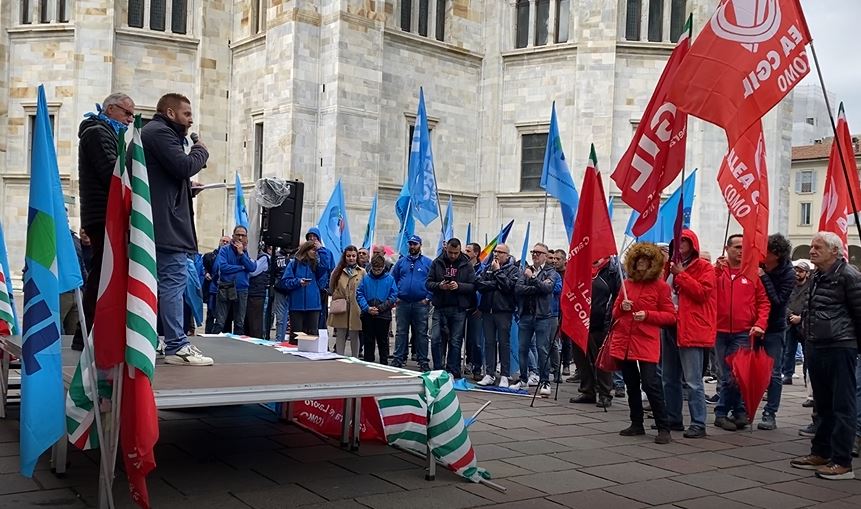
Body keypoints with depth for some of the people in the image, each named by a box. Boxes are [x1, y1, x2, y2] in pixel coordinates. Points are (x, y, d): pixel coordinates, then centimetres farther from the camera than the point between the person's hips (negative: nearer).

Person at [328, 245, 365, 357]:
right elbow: (331, 289, 16)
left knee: (354, 336, 6)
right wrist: (337, 300, 8)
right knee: (340, 336, 4)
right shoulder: (337, 271, 9)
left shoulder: (362, 272, 4)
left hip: (355, 309, -1)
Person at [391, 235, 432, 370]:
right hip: (403, 303, 2)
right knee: (401, 332, 6)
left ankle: (423, 361, 10)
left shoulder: (428, 262, 2)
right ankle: (398, 359, 11)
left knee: (421, 333, 4)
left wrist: (428, 298, -9)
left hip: (421, 304, -2)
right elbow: (393, 279, 11)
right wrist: (395, 296, 1)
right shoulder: (401, 261, 9)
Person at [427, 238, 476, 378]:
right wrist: (439, 286, -16)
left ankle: (453, 373, 14)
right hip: (440, 307, 1)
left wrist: (458, 286, -18)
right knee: (435, 339, -2)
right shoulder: (437, 263, 5)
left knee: (455, 342, 5)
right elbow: (428, 283, 4)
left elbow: (473, 286, -2)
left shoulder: (467, 265, 3)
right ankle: (438, 370, 11)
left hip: (458, 309, -1)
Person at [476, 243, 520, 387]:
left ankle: (505, 376, 4)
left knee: (504, 343, -1)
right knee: (489, 342, 6)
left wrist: (497, 271, -6)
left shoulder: (513, 269, 2)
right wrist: (495, 284, -10)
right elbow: (478, 283, 1)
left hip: (504, 311, -4)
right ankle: (489, 375, 11)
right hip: (487, 310, 4)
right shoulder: (488, 268, 15)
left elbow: (508, 285, -15)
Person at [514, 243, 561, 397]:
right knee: (523, 348, 8)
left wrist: (532, 278, -18)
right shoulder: (526, 271, 14)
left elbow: (548, 288, -15)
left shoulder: (551, 272, 4)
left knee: (543, 350, -5)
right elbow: (518, 288, -1)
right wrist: (536, 288, -10)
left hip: (542, 316, -4)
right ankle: (523, 380, 20)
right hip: (526, 315, 4)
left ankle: (544, 382, 0)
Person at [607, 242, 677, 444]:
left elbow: (670, 316, -3)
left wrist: (647, 314, -16)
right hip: (624, 341, 5)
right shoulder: (627, 284, 11)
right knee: (631, 385, 12)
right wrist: (622, 308, -5)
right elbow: (615, 313, 17)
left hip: (647, 342, -5)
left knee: (651, 384, -12)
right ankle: (637, 424, 23)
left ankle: (663, 428, -3)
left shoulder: (660, 286, -2)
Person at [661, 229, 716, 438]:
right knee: (670, 379, 14)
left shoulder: (704, 268, -2)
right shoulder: (672, 266, 17)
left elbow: (702, 292, -17)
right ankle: (672, 419, 23)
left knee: (693, 381, -8)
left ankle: (698, 424, -4)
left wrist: (681, 274, -14)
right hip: (670, 326, 8)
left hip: (691, 329, -8)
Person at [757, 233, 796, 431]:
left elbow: (777, 301, -20)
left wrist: (763, 278, -23)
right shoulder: (757, 266, -4)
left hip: (774, 328, -3)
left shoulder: (788, 275, -12)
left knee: (774, 373, 2)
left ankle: (770, 414, 8)